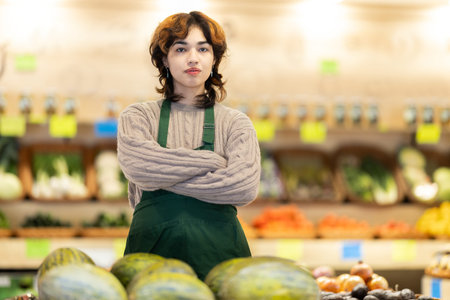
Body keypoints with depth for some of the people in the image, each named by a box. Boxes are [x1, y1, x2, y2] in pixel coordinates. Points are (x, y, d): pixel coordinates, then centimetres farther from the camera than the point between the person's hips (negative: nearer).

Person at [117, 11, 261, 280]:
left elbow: (245, 186, -10)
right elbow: (138, 163, -13)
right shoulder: (138, 116, 9)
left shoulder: (235, 123, 8)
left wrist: (161, 180, -7)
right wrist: (212, 162, -7)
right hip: (152, 250, 0)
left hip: (218, 253, 0)